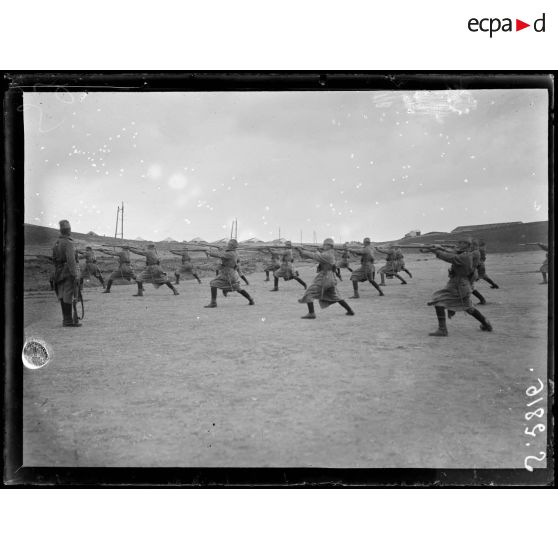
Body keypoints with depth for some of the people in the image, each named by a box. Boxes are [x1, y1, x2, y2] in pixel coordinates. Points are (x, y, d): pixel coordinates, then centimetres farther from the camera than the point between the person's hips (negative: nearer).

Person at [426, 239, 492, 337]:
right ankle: (486, 324, 37)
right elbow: (452, 255, 12)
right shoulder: (466, 255, 8)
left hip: (457, 286, -10)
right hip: (464, 285, 10)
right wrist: (441, 249, 0)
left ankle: (442, 330, -15)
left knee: (438, 302, -10)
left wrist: (436, 251, -18)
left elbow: (450, 258, -26)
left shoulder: (464, 257, -19)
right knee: (468, 308, 27)